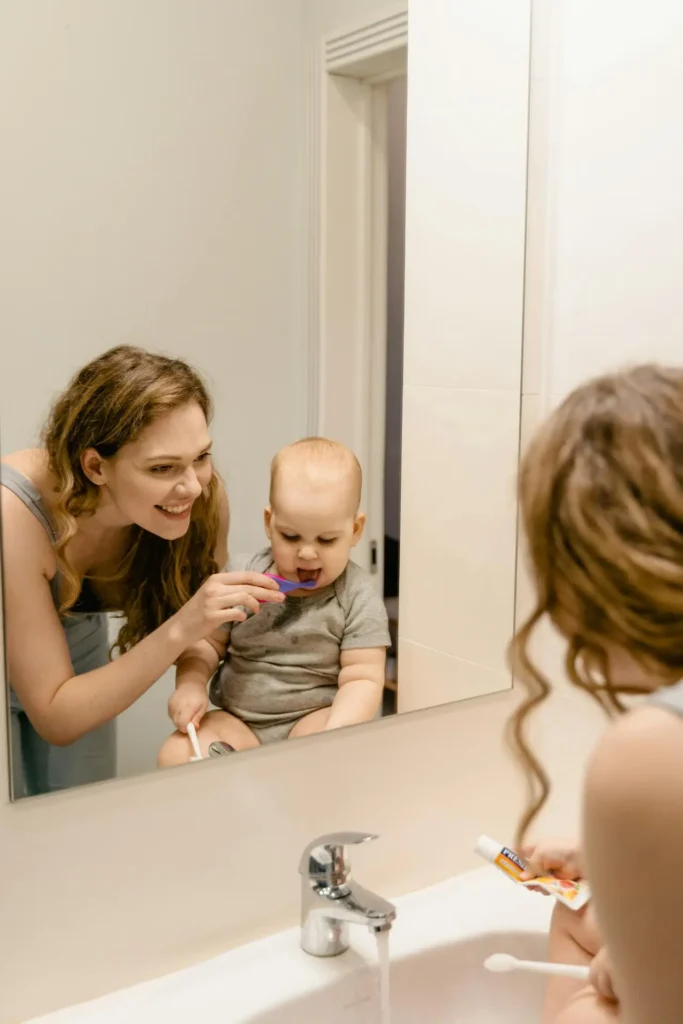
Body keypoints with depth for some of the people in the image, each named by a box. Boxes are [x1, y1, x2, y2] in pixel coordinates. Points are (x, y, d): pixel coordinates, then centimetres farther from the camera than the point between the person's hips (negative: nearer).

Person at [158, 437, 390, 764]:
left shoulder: (358, 597, -6)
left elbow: (362, 679, -10)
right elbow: (207, 643, 10)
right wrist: (190, 685, -12)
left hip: (313, 718, -2)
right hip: (237, 722, 3)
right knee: (176, 755, -22)